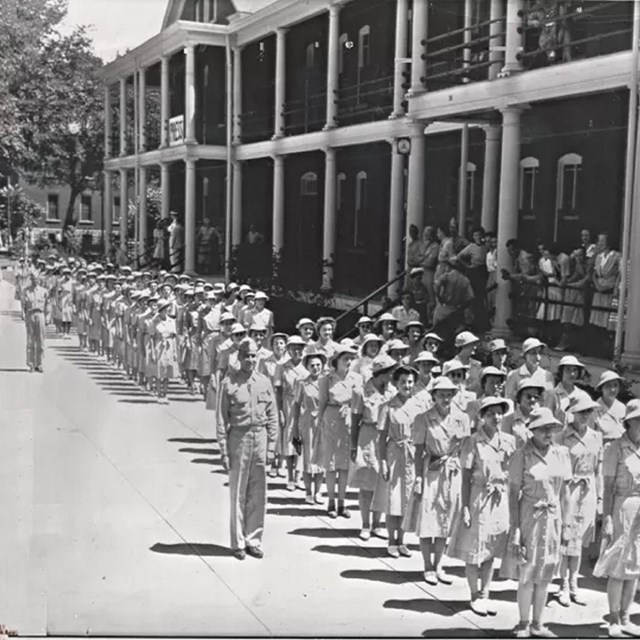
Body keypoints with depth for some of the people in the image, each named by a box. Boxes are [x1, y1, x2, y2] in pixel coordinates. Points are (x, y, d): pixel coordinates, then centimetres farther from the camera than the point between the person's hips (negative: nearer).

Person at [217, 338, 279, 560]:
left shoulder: (264, 382, 6)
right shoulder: (229, 383, -4)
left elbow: (273, 417, 9)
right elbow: (222, 419, -4)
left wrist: (271, 446, 4)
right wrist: (224, 450, -7)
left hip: (260, 437, 3)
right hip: (238, 438, -3)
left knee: (258, 494, 8)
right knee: (238, 494, 4)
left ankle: (254, 539, 20)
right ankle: (238, 542, 15)